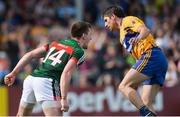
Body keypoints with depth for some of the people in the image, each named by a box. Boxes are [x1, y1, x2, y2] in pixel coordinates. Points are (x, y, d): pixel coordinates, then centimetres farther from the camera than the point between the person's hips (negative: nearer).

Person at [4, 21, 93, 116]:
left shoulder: (56, 43, 23)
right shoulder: (78, 51, 1)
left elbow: (30, 55, 17)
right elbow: (66, 73, -14)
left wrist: (13, 73, 18)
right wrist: (64, 99, -16)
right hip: (47, 82, -8)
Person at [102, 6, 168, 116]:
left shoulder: (127, 20, 6)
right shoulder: (123, 36, 33)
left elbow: (145, 30, -13)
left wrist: (138, 38, -36)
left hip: (151, 56, -9)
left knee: (124, 86, -14)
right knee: (146, 103, 2)